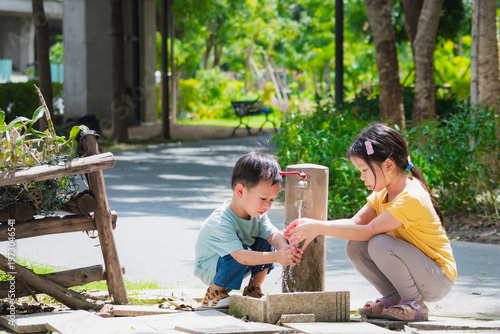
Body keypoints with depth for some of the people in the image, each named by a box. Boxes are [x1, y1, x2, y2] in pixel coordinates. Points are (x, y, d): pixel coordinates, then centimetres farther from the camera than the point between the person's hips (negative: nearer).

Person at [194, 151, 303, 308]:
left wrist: (286, 249, -42)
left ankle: (253, 288, 6)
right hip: (209, 270, -8)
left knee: (266, 244, -12)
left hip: (237, 267, 8)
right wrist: (275, 257, -50)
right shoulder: (220, 222, -34)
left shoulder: (257, 214, -6)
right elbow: (240, 256, -42)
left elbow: (273, 234, -18)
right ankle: (215, 292, -12)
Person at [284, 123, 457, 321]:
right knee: (354, 247, -7)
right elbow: (356, 222, -3)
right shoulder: (383, 193, 5)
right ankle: (394, 298, 4)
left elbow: (367, 231, -29)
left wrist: (319, 227, -26)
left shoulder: (411, 198, -25)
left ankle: (415, 304, -13)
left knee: (380, 243, -30)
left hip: (438, 278, -8)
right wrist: (314, 226, -18)